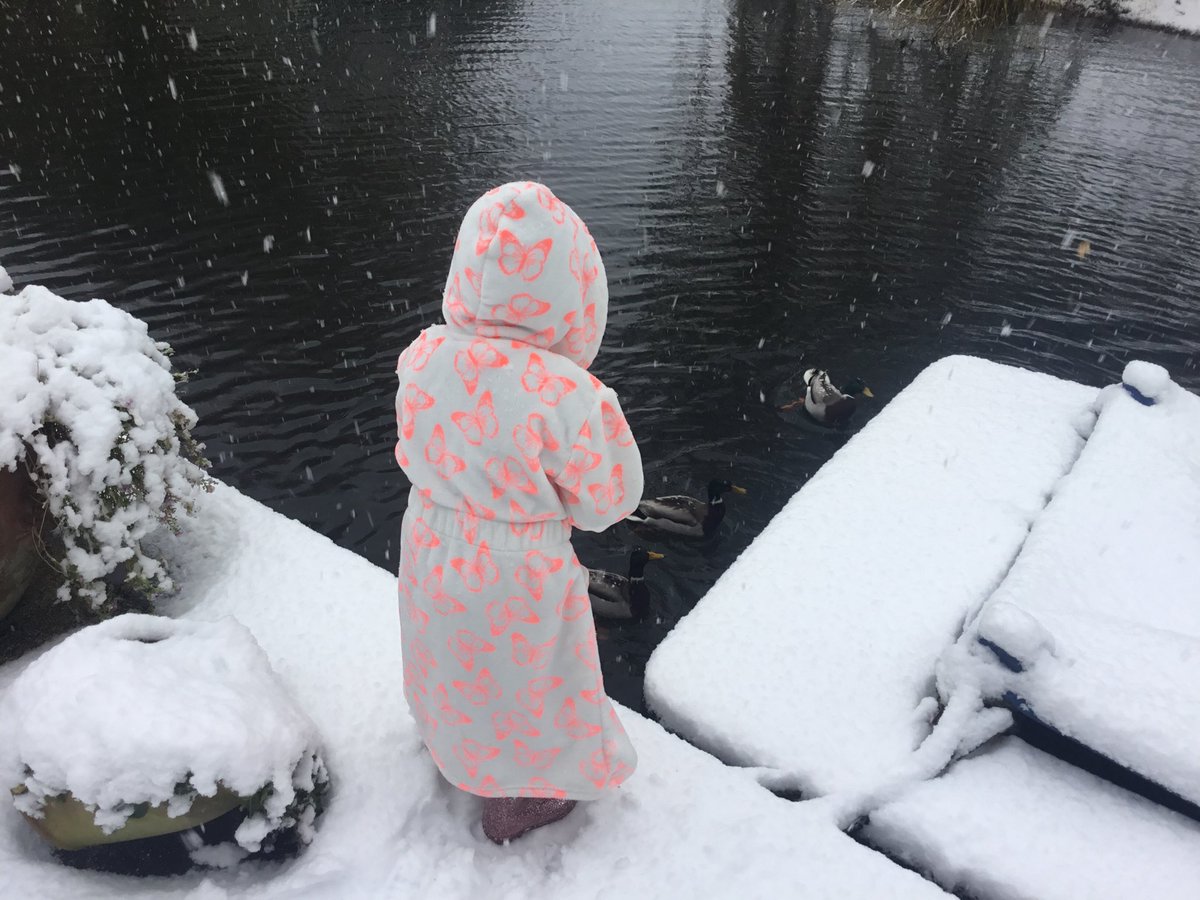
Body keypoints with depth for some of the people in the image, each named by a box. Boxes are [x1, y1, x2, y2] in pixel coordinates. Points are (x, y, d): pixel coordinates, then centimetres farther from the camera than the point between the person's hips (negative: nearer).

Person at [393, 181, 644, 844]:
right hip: (516, 573, -5)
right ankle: (515, 805, 48)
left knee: (455, 660, 33)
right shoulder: (560, 393, -33)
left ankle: (450, 748, 64)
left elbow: (415, 453, 1)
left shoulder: (423, 359, -17)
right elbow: (608, 501, -18)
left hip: (430, 547, 6)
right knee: (520, 687, 22)